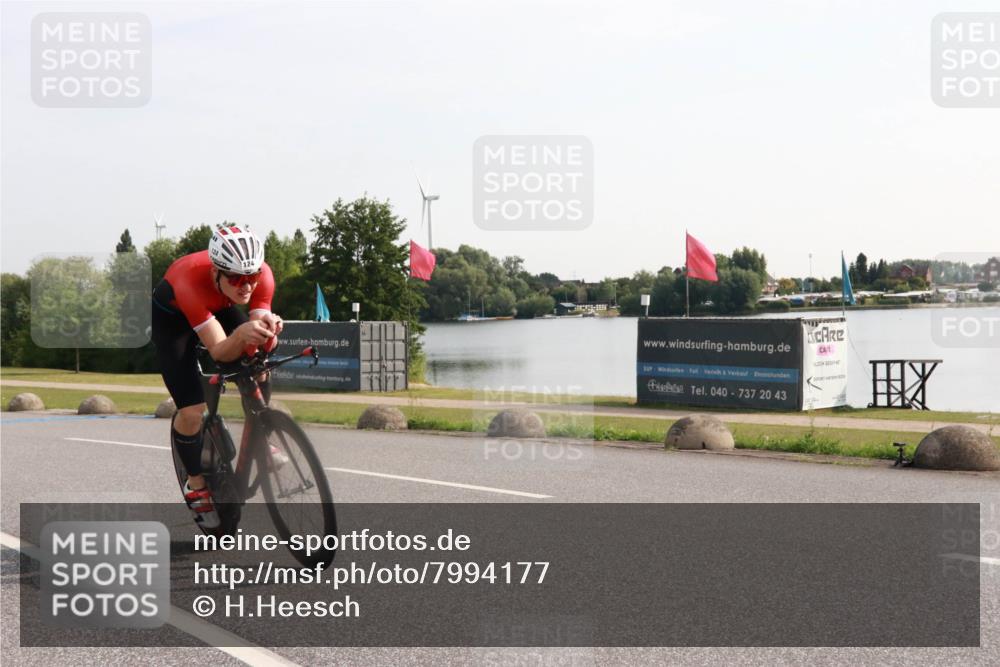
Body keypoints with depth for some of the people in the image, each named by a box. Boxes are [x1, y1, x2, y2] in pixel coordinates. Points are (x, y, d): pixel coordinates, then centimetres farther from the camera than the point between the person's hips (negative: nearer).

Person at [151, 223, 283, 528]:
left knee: (259, 367, -18)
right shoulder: (192, 279, -43)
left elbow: (260, 344, -30)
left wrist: (268, 329, -52)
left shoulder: (262, 274, -32)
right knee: (192, 411, -15)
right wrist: (241, 334, -64)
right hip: (172, 314, -4)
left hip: (220, 306, 4)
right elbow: (220, 352, -43)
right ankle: (195, 484, 10)